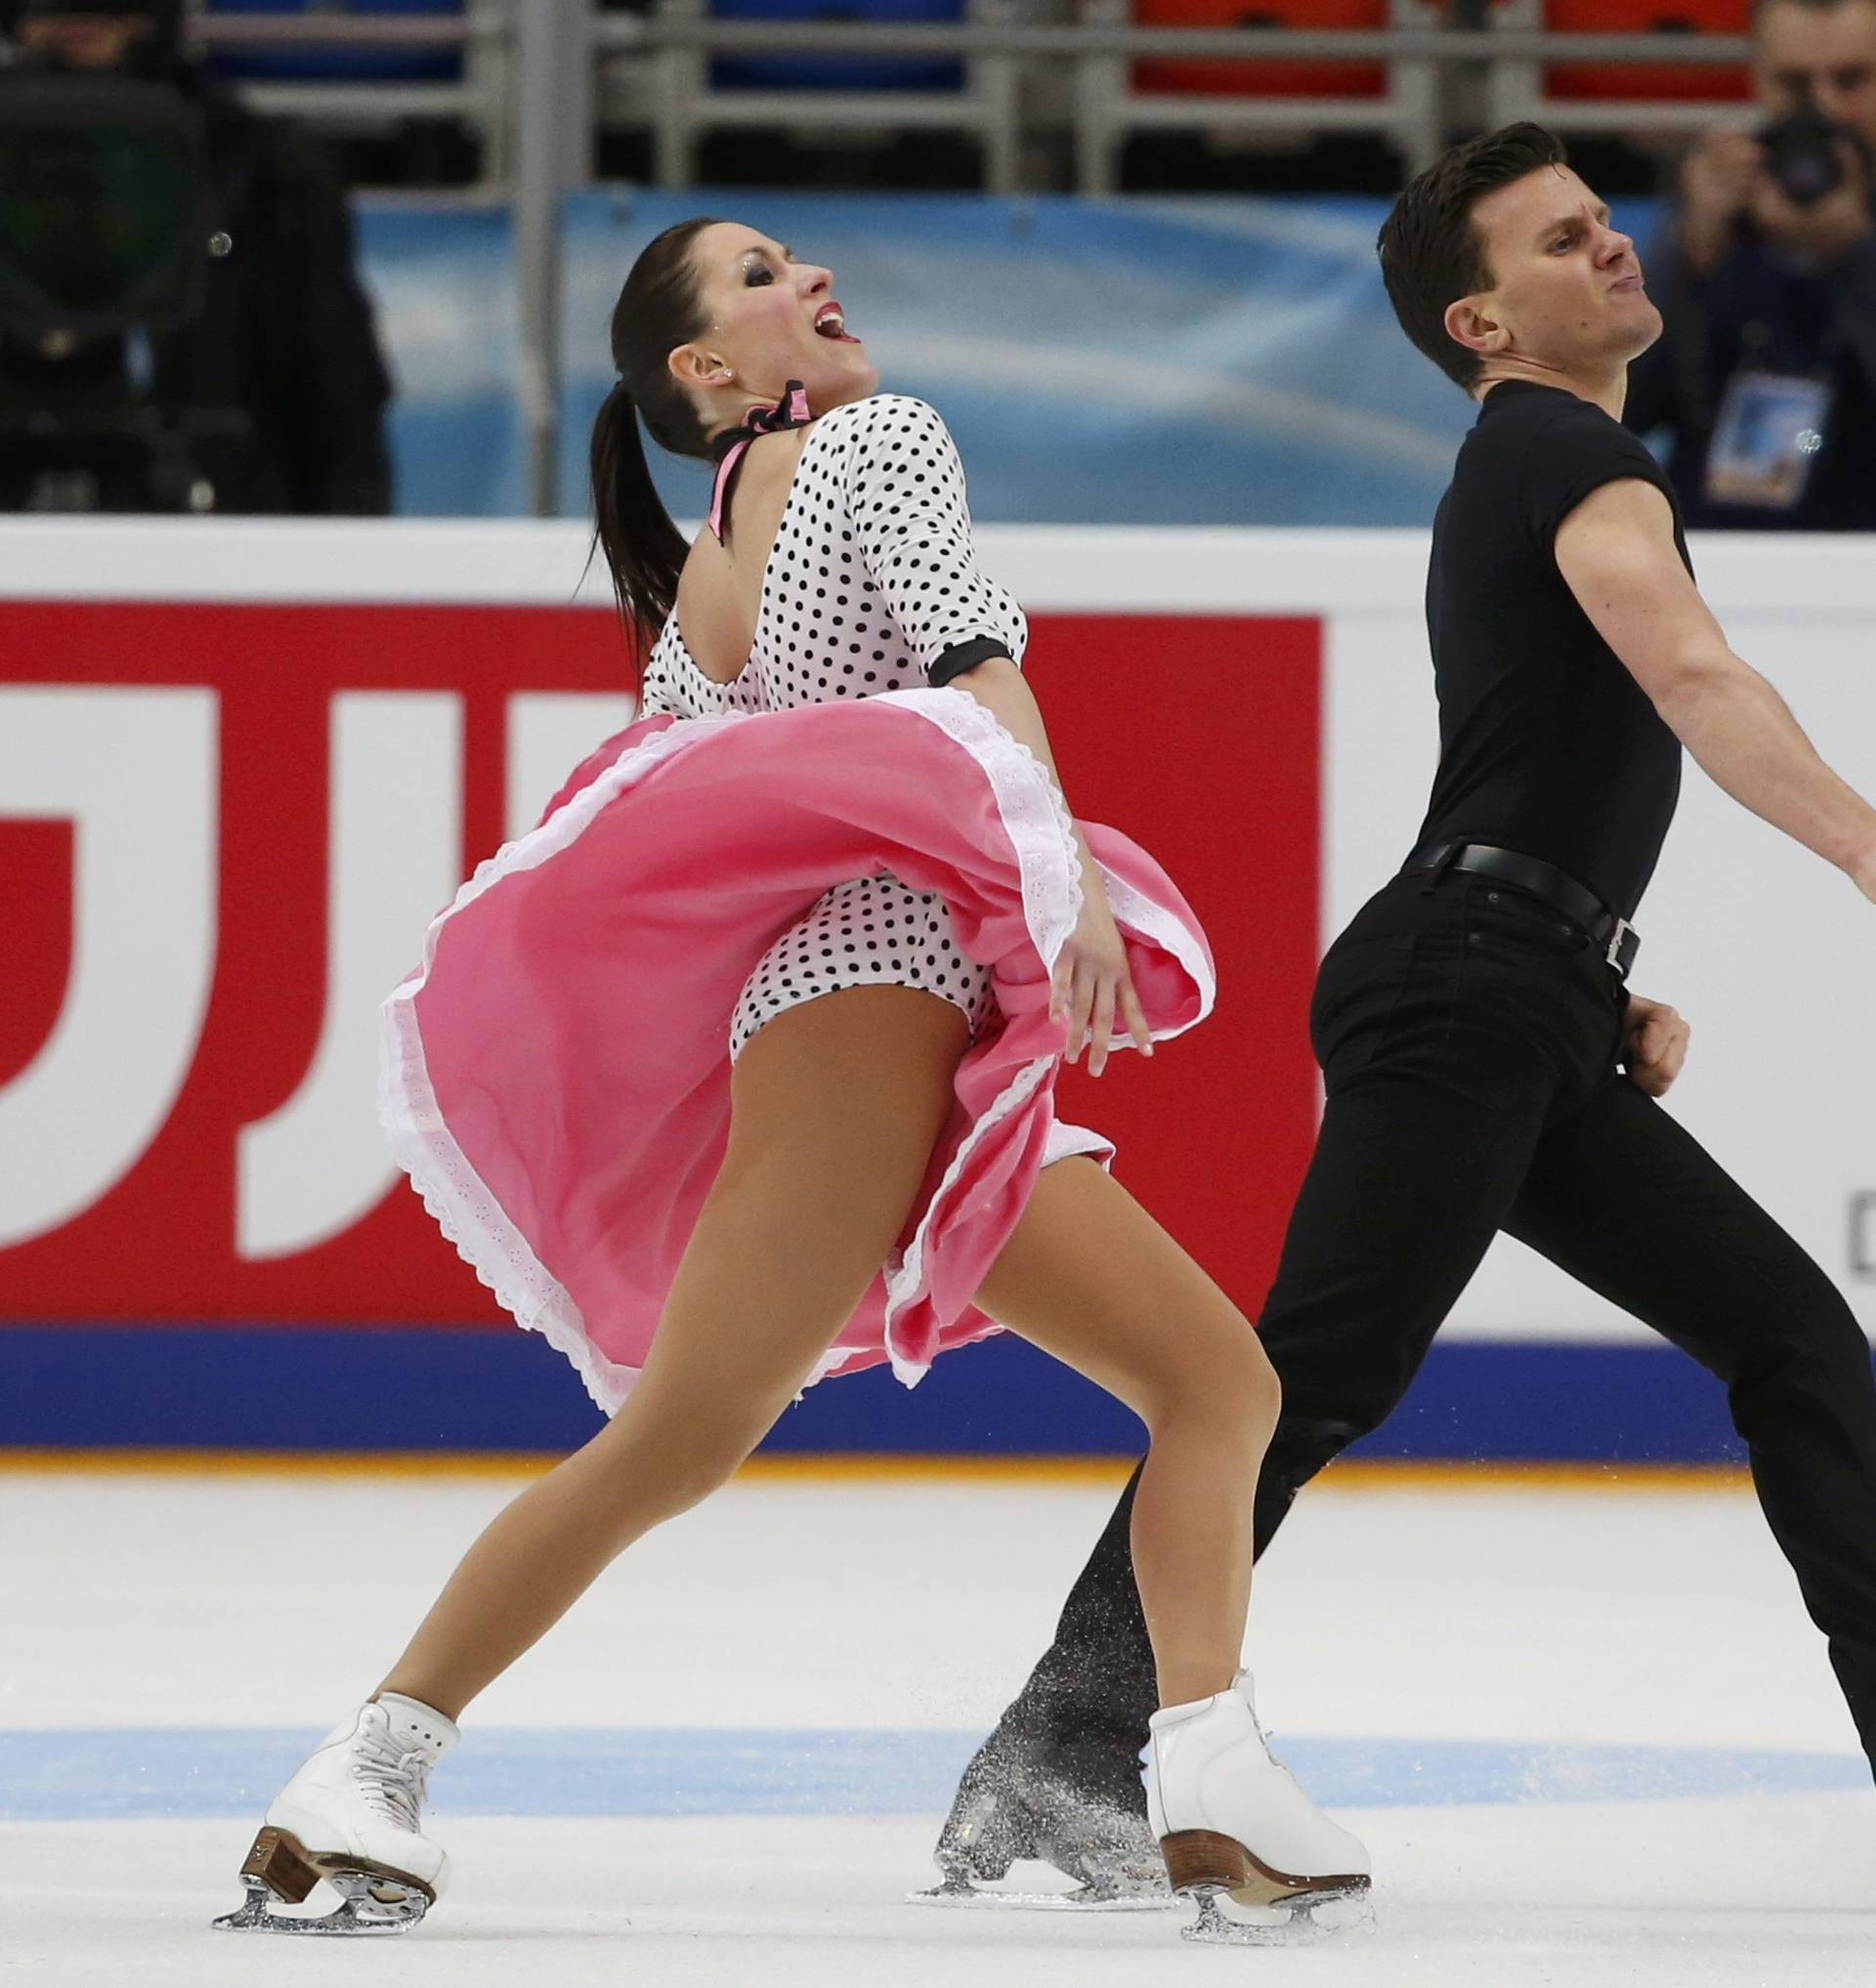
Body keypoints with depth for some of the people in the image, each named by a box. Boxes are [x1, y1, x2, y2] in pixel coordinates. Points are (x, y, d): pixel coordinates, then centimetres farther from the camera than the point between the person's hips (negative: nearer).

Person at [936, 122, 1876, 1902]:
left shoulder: (1514, 478, 26)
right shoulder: (1577, 459, -5)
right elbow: (1687, 676, -24)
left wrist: (1611, 997, 22)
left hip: (1533, 1028, 10)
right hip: (1459, 997, -10)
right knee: (1316, 1375, -18)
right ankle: (1063, 1752, -24)